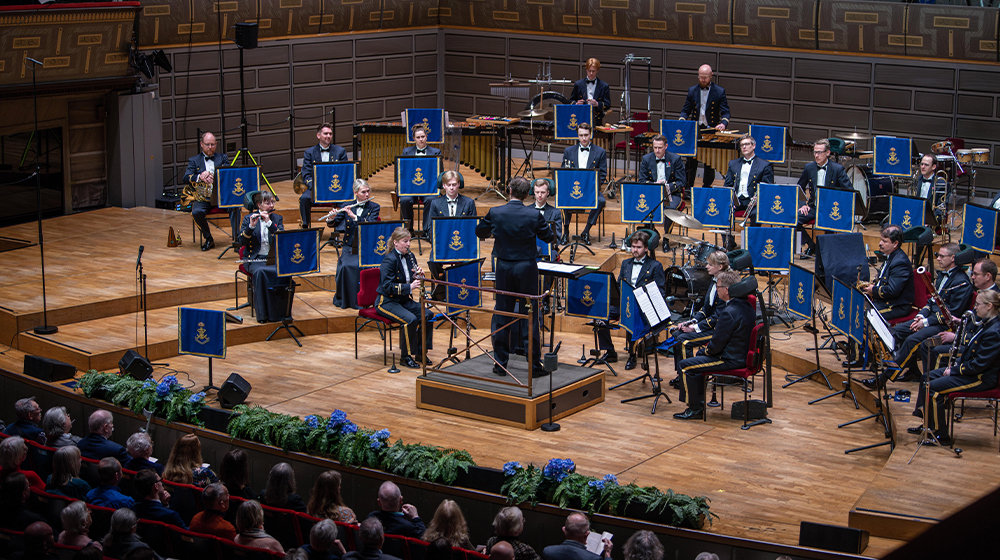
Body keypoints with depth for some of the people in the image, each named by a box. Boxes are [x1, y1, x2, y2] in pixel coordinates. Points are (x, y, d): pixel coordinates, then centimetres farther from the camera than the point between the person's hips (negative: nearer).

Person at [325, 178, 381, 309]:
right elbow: (333, 225, 5)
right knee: (344, 266, -26)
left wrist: (354, 216, -24)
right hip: (349, 248, 1)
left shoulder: (374, 207, 4)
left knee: (362, 266, -30)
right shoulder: (347, 207, 8)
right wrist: (331, 219, -18)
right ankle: (343, 299, -7)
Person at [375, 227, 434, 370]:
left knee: (427, 315, -13)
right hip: (387, 301, -7)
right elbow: (387, 287, -24)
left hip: (404, 300, 8)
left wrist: (420, 275, -10)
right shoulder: (389, 260, -17)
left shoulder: (409, 257, 7)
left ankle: (420, 352, 0)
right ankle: (405, 357, -16)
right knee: (410, 319, -30)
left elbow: (414, 281, 13)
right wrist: (409, 287, -32)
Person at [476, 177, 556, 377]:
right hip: (527, 269, -1)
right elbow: (549, 237, 1)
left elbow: (480, 232, 8)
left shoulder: (495, 213, -8)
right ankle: (534, 365, 7)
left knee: (502, 316, 10)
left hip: (504, 269, 1)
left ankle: (500, 364, 13)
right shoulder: (534, 216, -12)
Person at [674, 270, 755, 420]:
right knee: (698, 357, 27)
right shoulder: (746, 305, 4)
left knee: (684, 366, -5)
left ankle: (695, 409, 5)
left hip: (731, 360, -10)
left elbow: (716, 345, -22)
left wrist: (707, 350, 0)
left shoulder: (729, 312, -27)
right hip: (743, 355, 10)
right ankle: (699, 402, 30)